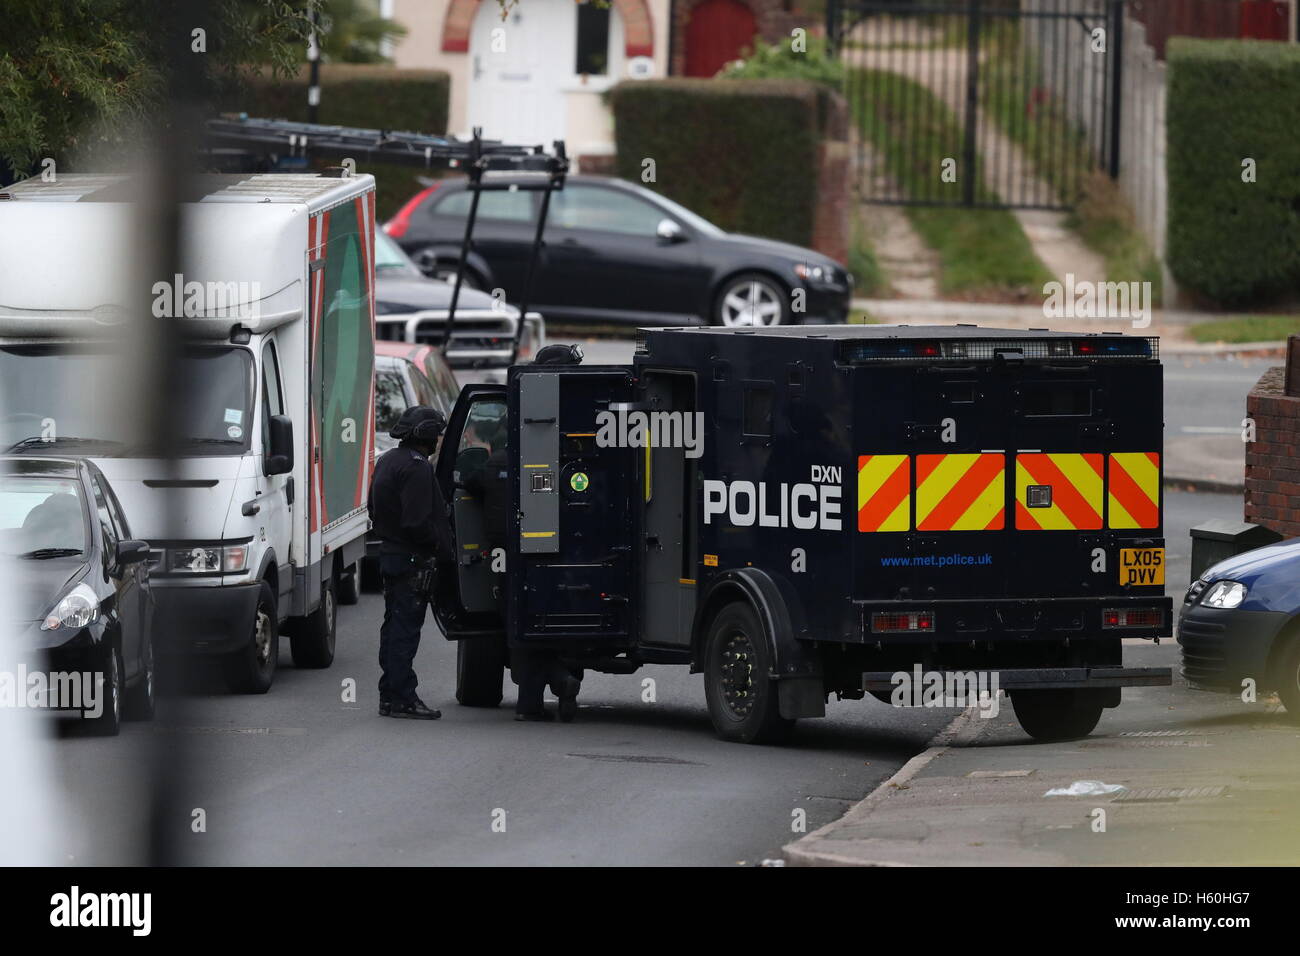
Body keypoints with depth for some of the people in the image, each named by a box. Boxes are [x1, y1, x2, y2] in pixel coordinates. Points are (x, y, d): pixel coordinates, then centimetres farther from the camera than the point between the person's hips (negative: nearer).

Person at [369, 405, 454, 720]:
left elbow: (375, 511, 22)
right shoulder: (416, 467, -18)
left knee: (395, 627, 15)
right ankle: (401, 699, -7)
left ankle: (390, 695, 19)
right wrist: (445, 549, -14)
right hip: (412, 559, -10)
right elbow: (417, 522, -23)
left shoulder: (388, 461, 15)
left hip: (390, 553, 10)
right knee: (405, 629, -8)